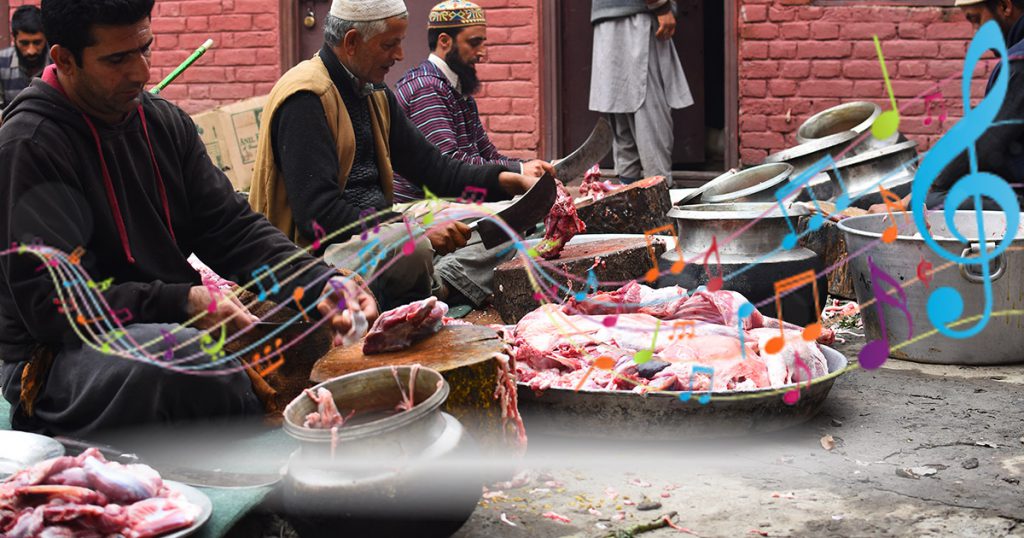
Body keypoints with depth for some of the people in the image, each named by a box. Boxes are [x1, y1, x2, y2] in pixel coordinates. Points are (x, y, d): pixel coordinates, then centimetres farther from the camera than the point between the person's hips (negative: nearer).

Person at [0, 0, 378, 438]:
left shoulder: (166, 122, 10)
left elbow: (232, 228, 6)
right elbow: (48, 302, -18)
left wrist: (323, 283, -11)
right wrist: (182, 303, -27)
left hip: (172, 333, 7)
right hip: (58, 359, -6)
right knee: (185, 356, -37)